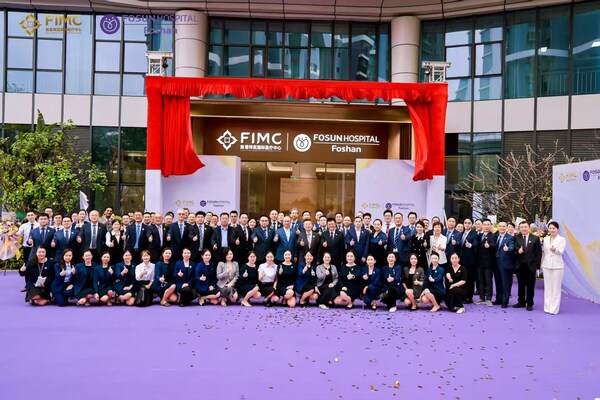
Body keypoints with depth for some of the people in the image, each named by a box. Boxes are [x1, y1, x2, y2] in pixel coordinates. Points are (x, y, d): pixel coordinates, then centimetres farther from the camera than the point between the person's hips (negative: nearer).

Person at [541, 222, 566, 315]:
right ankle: (547, 307, 13)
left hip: (557, 266, -4)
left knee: (556, 288, -2)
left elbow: (561, 251, -17)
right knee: (547, 287, 8)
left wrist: (555, 250, -35)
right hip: (546, 265, 4)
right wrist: (542, 263, 6)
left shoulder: (562, 239, -3)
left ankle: (554, 308, 2)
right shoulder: (545, 239, 9)